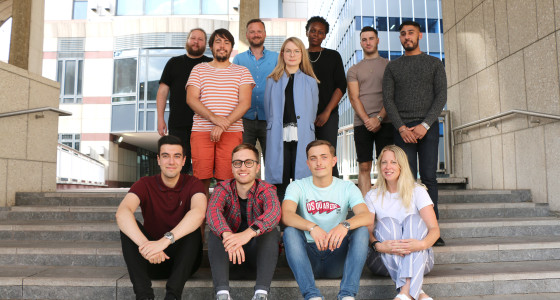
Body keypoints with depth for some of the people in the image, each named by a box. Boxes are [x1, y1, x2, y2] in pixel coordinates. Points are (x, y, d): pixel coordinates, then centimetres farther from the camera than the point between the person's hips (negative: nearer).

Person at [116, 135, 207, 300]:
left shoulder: (193, 184, -7)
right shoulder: (145, 184, -5)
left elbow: (199, 213, -31)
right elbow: (122, 212, -26)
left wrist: (166, 240, -46)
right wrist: (144, 244, -44)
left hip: (183, 258, -1)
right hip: (152, 260, 1)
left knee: (192, 230, -28)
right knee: (128, 227, -21)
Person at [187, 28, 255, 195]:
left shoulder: (242, 72, 13)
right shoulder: (199, 69, 16)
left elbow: (245, 103, 1)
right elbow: (191, 99, 2)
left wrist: (224, 125, -12)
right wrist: (214, 118, -14)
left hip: (232, 132, -1)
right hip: (201, 131, 1)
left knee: (226, 180, -5)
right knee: (201, 178, -3)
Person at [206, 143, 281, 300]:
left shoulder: (265, 190, -10)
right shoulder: (223, 188, -6)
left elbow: (274, 212, -34)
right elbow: (212, 211, -29)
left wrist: (249, 233, -54)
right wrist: (227, 234, -52)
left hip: (257, 252, -1)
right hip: (228, 251, 1)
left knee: (270, 230, -28)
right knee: (216, 230, -26)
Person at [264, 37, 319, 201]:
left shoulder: (310, 81, 14)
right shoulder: (273, 81, 14)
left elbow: (313, 110, 14)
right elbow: (268, 109, 15)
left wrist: (303, 128, 10)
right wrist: (275, 129, 9)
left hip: (302, 138, 0)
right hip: (279, 139, 0)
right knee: (280, 181, -2)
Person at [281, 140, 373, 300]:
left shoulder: (347, 188, 4)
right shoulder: (297, 186, 2)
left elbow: (367, 217, -14)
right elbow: (286, 215, -18)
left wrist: (345, 225, -36)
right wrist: (311, 227, -37)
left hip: (337, 258, 1)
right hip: (308, 257, 0)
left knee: (361, 230, -22)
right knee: (290, 231, -26)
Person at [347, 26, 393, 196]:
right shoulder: (354, 70, 15)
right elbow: (353, 98, 4)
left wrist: (379, 118, -11)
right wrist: (367, 120, -10)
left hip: (385, 122, -1)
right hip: (362, 123, 1)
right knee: (364, 167, -1)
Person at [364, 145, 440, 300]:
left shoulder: (417, 191, 3)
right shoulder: (372, 196, 7)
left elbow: (435, 229, -9)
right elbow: (367, 231, -6)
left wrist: (422, 244, -32)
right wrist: (379, 245, -29)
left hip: (418, 258, 0)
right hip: (386, 260, 0)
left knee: (414, 219, -26)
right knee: (387, 223, -26)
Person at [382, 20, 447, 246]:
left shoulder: (434, 64, 12)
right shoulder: (392, 67, 14)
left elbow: (441, 96, 2)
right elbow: (388, 99, 5)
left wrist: (425, 124, -12)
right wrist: (402, 127, -9)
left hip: (428, 126, 0)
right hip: (402, 128, 1)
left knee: (429, 177, -4)